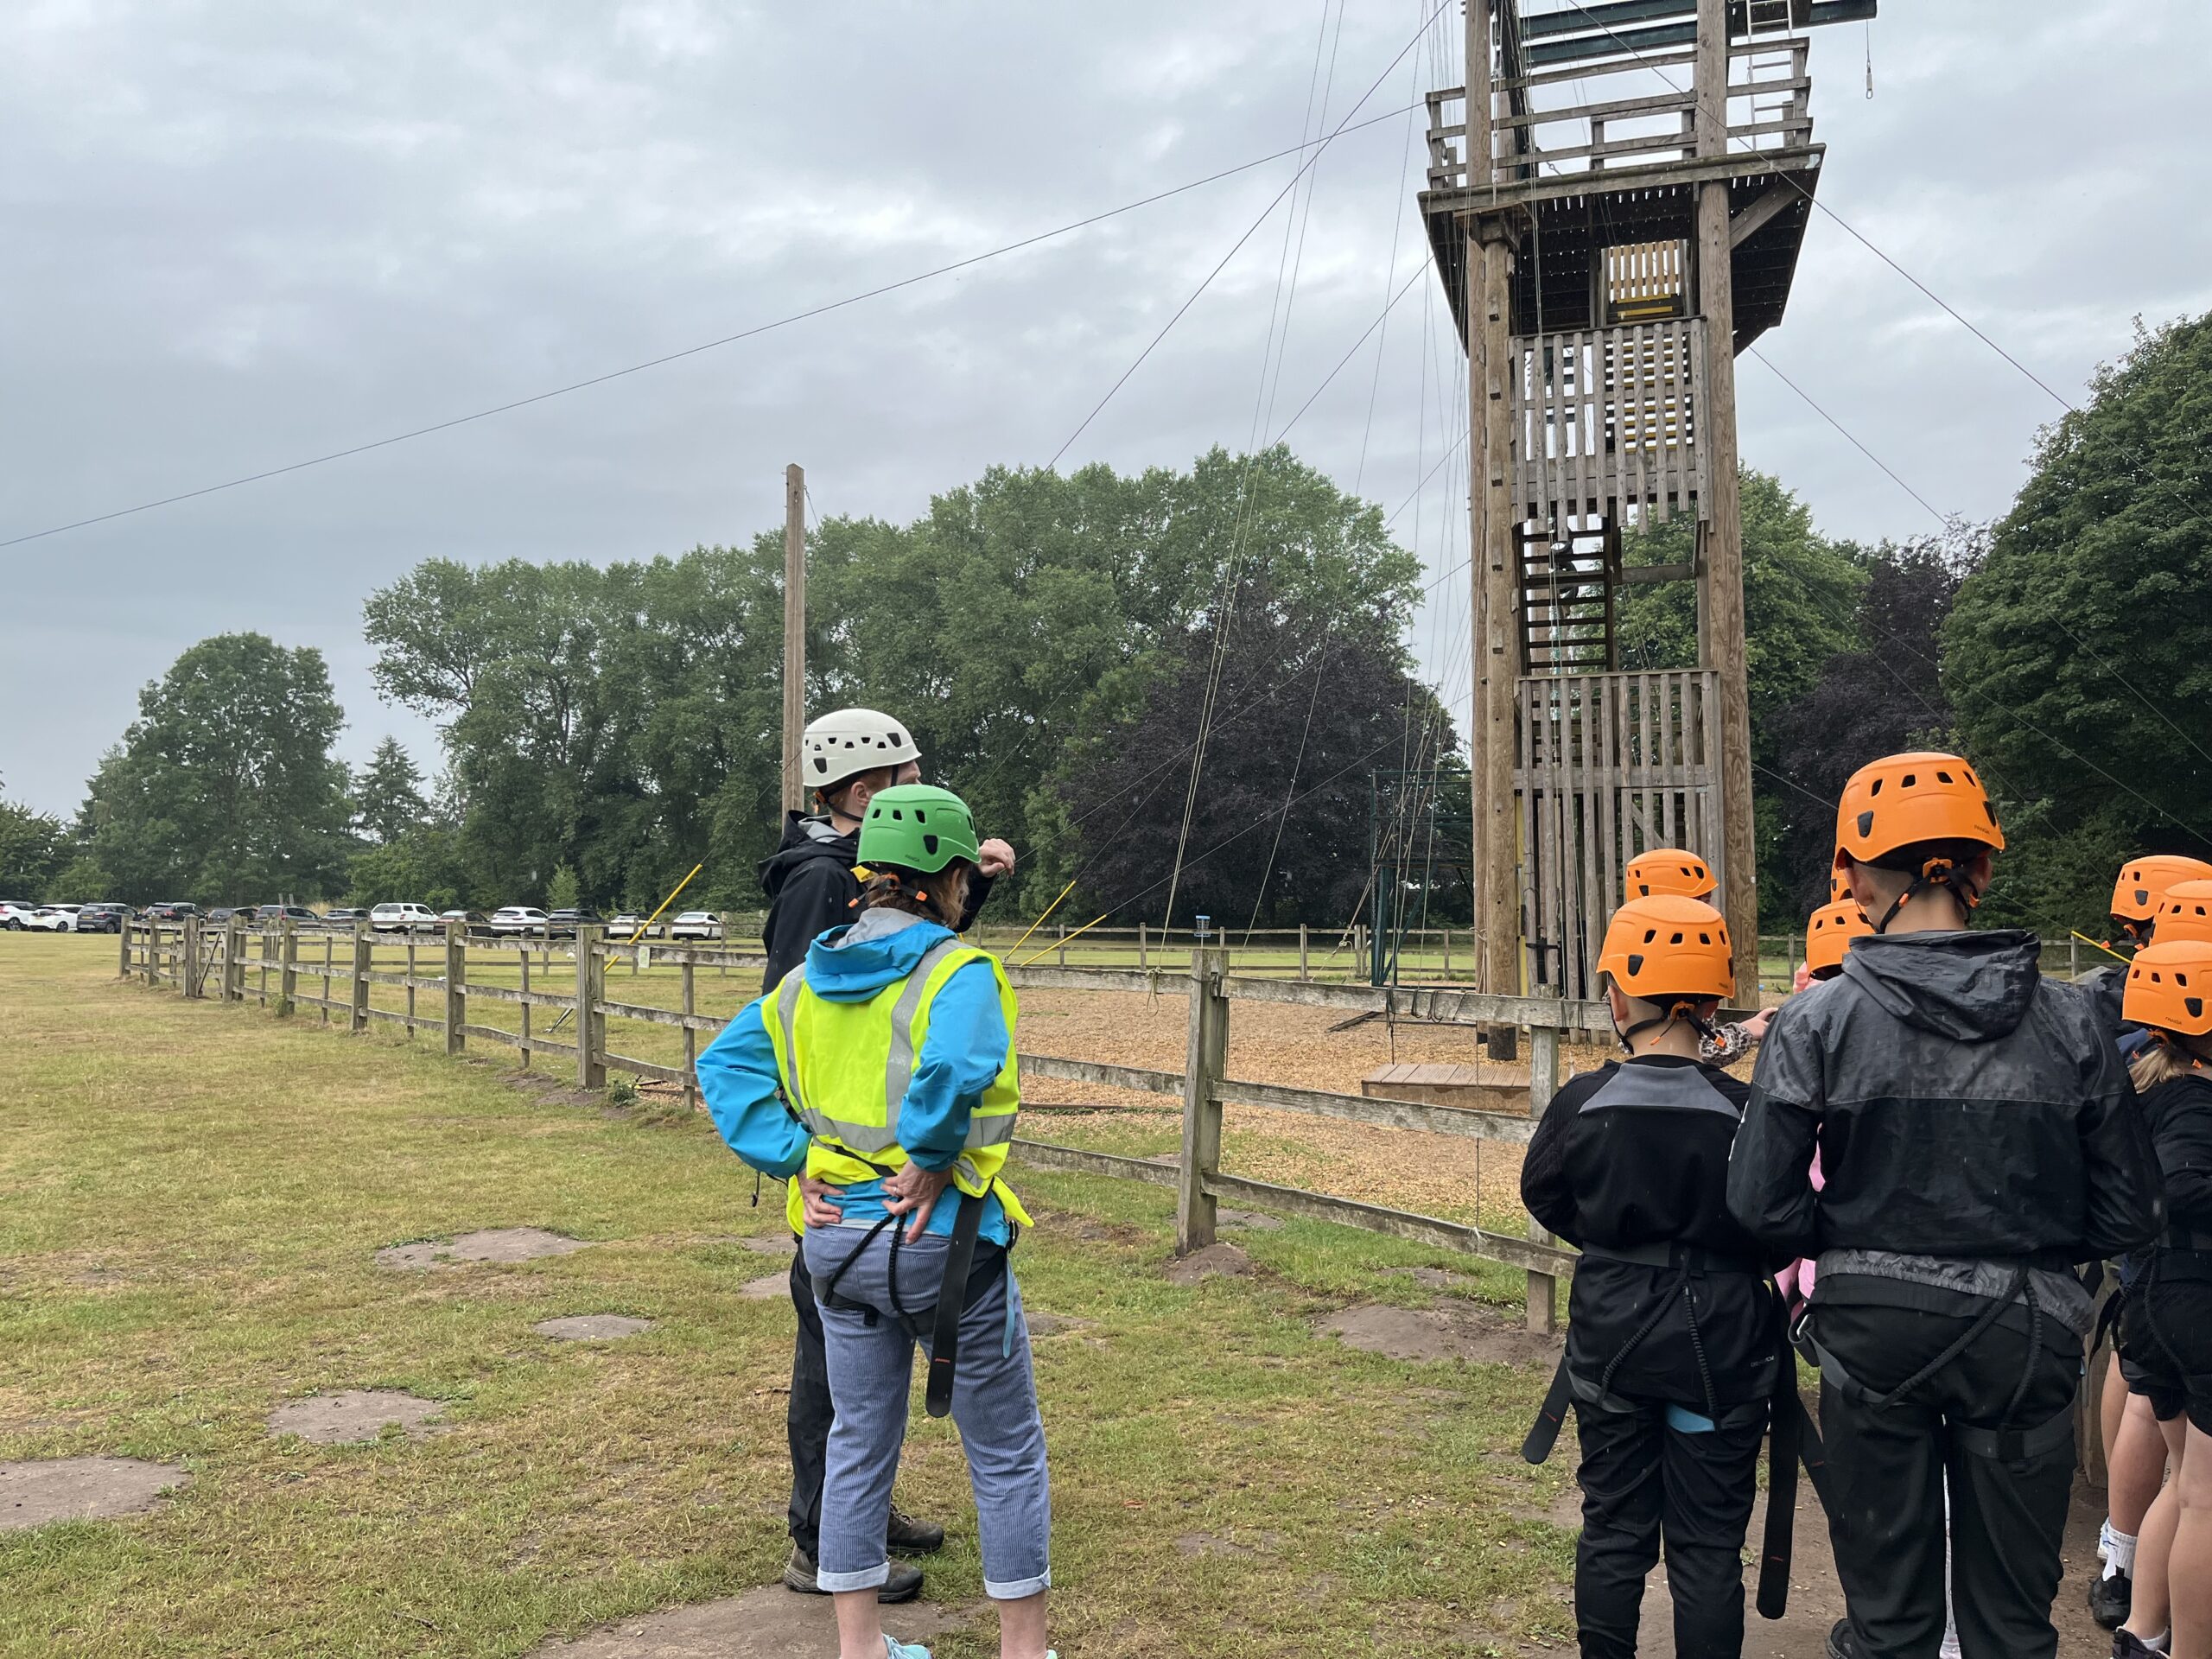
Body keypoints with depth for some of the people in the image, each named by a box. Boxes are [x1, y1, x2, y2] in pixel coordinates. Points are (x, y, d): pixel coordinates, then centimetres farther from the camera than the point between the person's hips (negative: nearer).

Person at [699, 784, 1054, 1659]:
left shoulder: (809, 978, 6)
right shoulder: (958, 970, -15)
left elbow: (726, 1066, 1)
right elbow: (958, 1065, -34)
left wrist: (792, 1159, -4)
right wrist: (931, 1163, -20)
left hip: (839, 1240, 7)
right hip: (940, 1239, -6)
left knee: (859, 1442, 18)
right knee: (1007, 1451, 10)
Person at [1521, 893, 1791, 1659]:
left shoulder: (1582, 1103, -13)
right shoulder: (1744, 1111, -16)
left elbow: (1545, 1199, 4)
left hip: (1611, 1339, 1)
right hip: (1720, 1349, -1)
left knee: (1612, 1530, 17)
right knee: (1708, 1545, 11)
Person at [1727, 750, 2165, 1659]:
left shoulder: (1818, 1019, -11)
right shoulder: (2068, 1021, -5)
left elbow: (1762, 1205, -14)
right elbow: (2131, 1215, -1)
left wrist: (1854, 1238, 5)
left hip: (1874, 1323, -1)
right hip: (2022, 1331, 2)